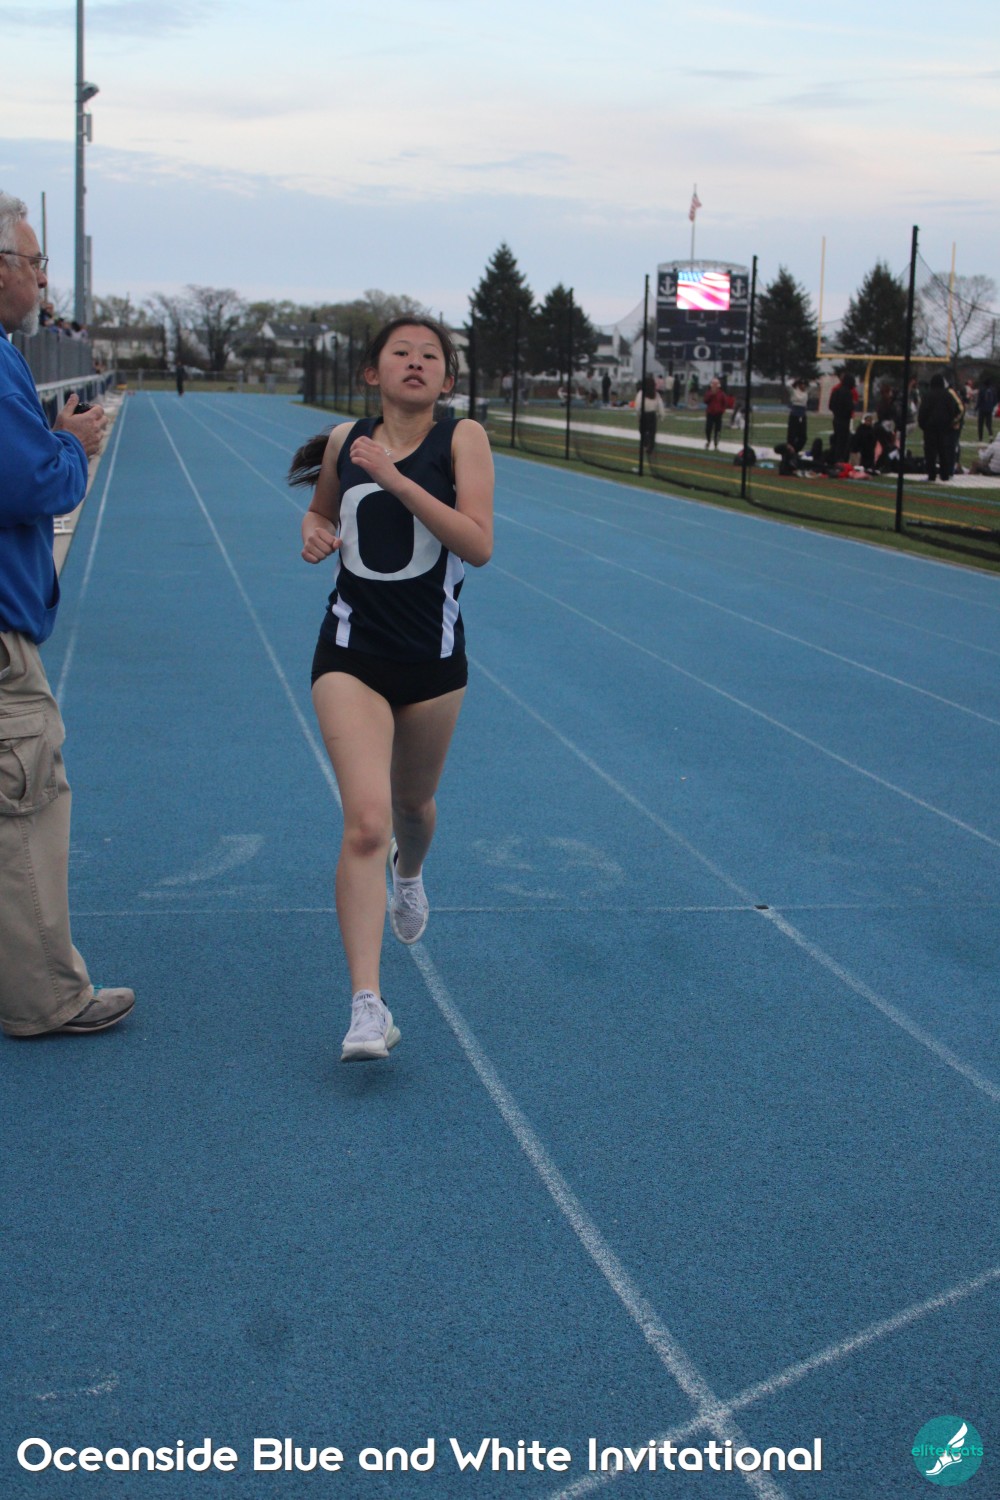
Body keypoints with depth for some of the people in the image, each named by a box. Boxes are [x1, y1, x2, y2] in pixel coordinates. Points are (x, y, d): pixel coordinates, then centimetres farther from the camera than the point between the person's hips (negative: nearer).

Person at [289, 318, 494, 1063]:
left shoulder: (463, 439, -6)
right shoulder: (344, 441, 3)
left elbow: (479, 544, -19)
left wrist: (396, 478, -25)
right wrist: (314, 533, -1)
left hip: (433, 654, 0)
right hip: (352, 652, 0)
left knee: (411, 803, 21)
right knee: (365, 822, -16)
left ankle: (409, 873, 60)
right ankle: (367, 1005, -17)